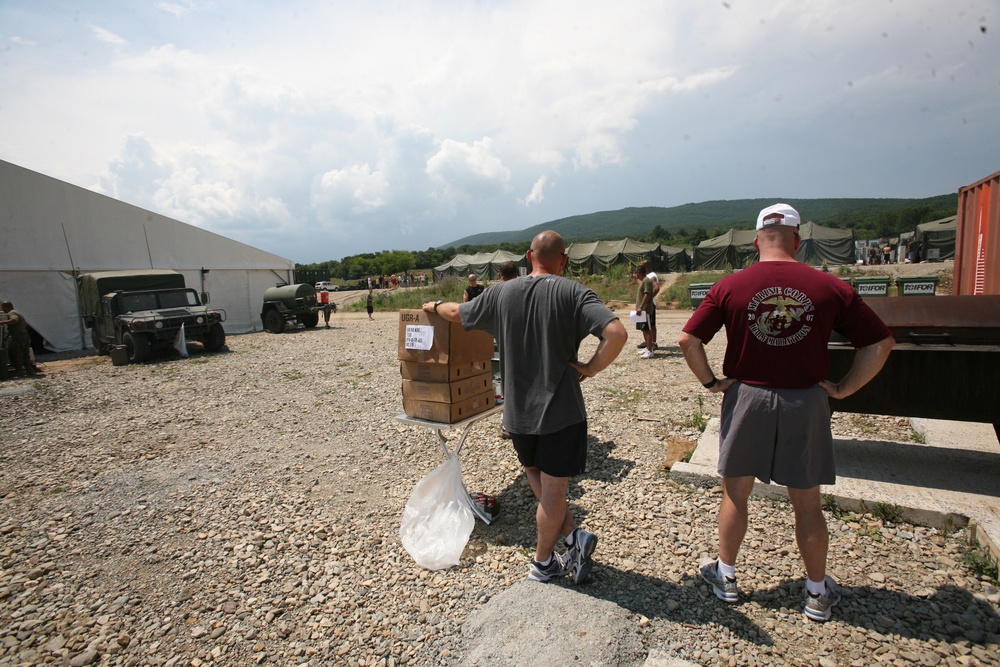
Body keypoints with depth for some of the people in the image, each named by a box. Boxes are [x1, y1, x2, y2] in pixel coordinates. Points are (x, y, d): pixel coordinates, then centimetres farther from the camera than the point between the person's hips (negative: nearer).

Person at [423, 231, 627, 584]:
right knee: (553, 488, 10)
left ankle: (572, 536, 21)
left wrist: (434, 306, 34)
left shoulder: (501, 292, -1)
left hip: (519, 408, 3)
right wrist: (591, 368, -11)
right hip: (561, 408, -3)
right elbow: (616, 333, -24)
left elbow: (457, 313, 13)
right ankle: (542, 562, 23)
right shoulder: (574, 293, -11)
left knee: (536, 475, 25)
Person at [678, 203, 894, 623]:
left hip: (746, 399, 0)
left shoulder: (730, 287, -8)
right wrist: (843, 388, 3)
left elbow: (688, 340, -13)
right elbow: (881, 343, -1)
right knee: (807, 502, 15)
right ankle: (818, 593, 33)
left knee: (735, 493, 15)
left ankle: (726, 577, 31)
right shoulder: (830, 288, -5)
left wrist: (711, 382, -2)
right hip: (806, 402, 1)